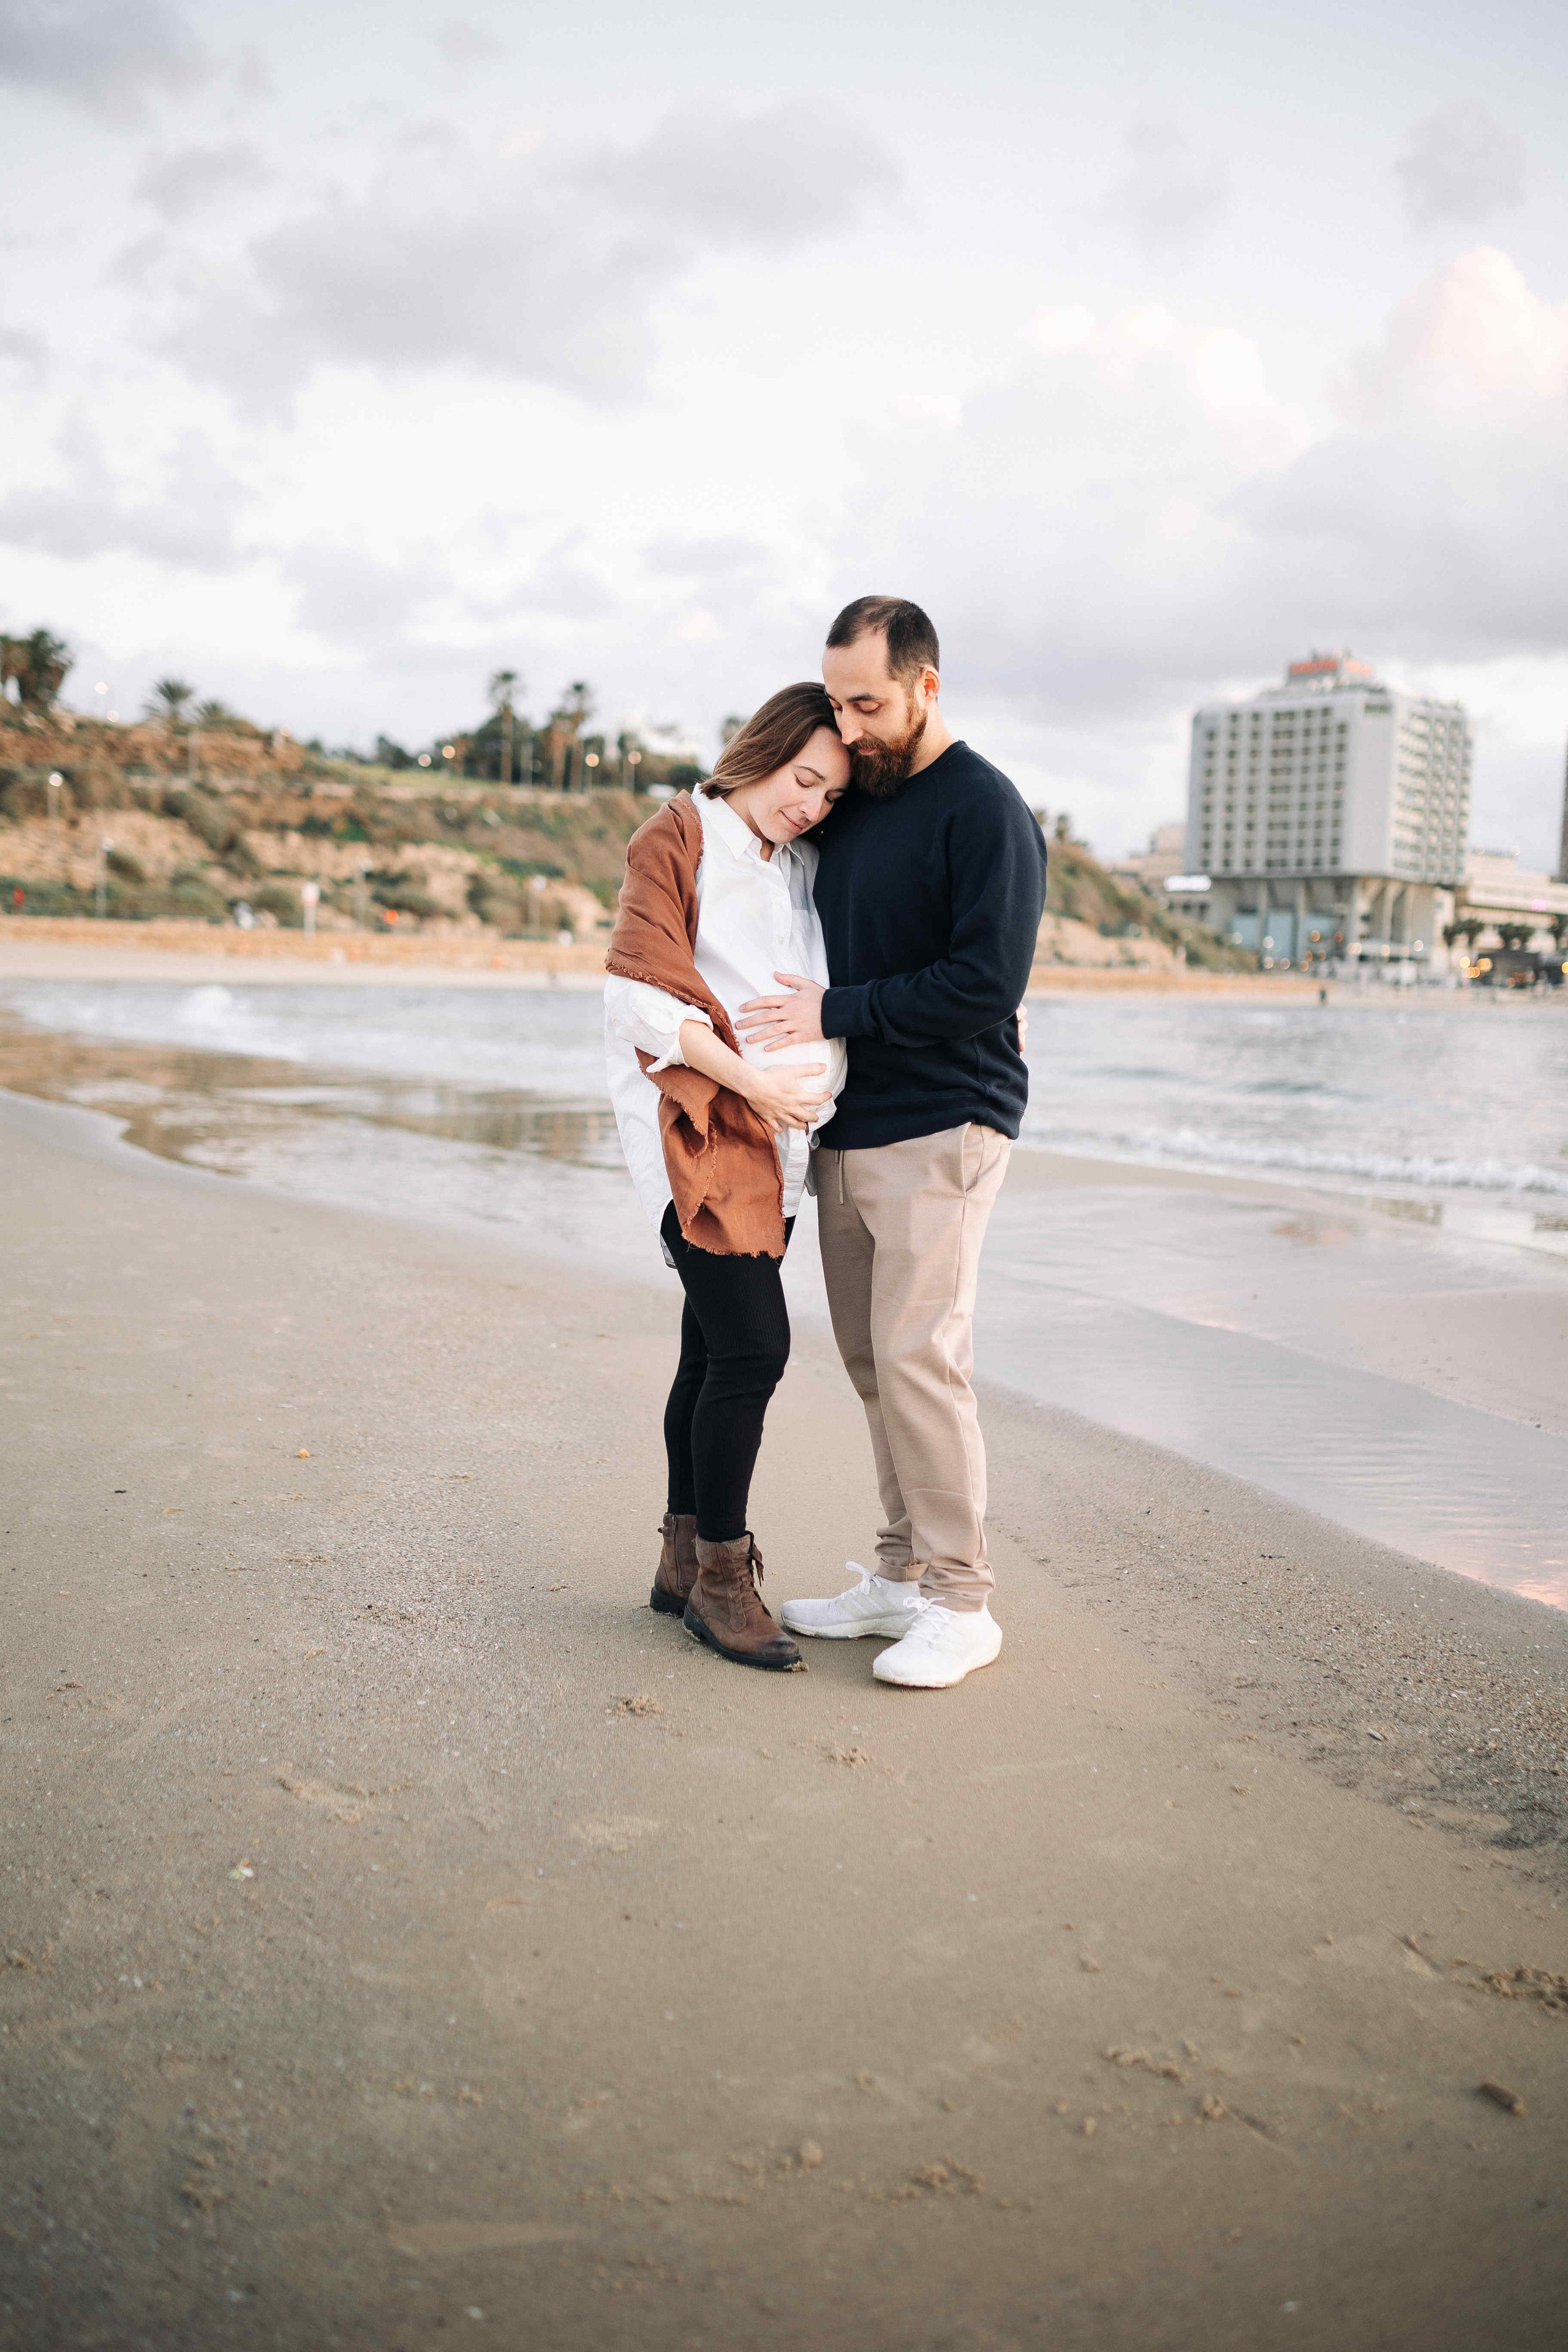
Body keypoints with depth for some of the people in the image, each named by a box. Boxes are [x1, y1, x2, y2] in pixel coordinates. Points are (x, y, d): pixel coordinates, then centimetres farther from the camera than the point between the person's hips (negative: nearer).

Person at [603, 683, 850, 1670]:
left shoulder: (808, 867, 18)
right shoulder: (680, 837, -2)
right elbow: (646, 989, -11)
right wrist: (752, 1080, -15)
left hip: (777, 1139, 7)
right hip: (694, 1126, -7)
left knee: (717, 1349, 10)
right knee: (753, 1344, -13)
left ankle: (687, 1562, 20)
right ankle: (720, 1577, 0)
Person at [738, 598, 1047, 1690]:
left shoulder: (987, 811, -9)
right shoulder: (849, 803, 16)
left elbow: (987, 983, -18)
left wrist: (838, 1013, -16)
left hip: (940, 1130, -8)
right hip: (848, 1129, 8)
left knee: (919, 1357, -9)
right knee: (870, 1359, 9)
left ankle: (961, 1603, 2)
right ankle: (903, 1575, 19)